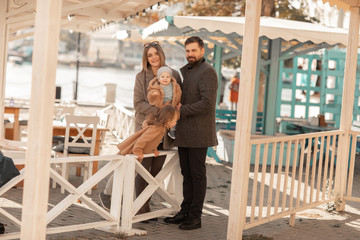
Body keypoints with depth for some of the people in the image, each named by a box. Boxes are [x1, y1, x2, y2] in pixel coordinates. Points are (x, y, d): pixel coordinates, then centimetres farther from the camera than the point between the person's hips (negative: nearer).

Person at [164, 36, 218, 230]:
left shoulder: (207, 72, -10)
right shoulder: (183, 71, 16)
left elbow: (208, 103, -20)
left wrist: (183, 110, -15)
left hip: (198, 133, -8)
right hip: (183, 133, 8)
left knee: (197, 174, -2)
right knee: (187, 174, 11)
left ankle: (195, 216, 3)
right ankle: (185, 212, 17)